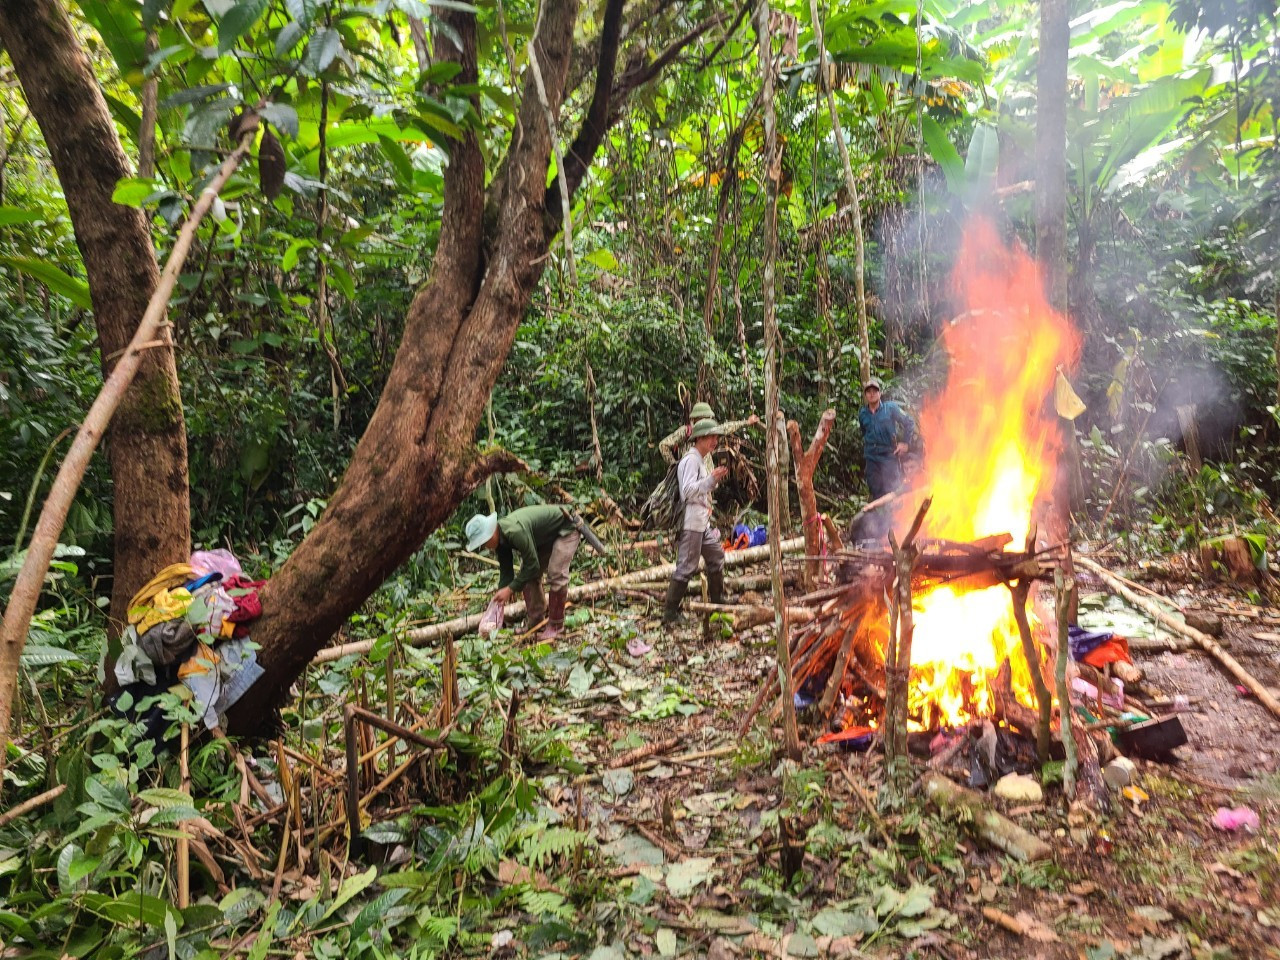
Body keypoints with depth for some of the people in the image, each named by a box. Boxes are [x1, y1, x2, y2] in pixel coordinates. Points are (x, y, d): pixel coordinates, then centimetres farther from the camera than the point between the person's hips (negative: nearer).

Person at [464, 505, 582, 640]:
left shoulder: (515, 532, -38)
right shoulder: (501, 538, -9)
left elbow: (532, 565, -31)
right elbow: (505, 571, -1)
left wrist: (510, 589, -27)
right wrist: (501, 596, -6)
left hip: (565, 530, -9)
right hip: (545, 537, 9)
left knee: (556, 574, -20)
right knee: (527, 575, 4)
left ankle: (555, 626, -7)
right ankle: (535, 622, 14)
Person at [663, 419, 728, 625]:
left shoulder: (703, 459, 18)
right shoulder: (691, 460, -14)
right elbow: (688, 490, -24)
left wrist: (715, 478, 11)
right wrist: (711, 478, -29)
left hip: (703, 522, 11)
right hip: (691, 522, -11)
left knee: (716, 556, 19)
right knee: (687, 566, -9)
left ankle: (717, 600, 34)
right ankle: (670, 613, -4)